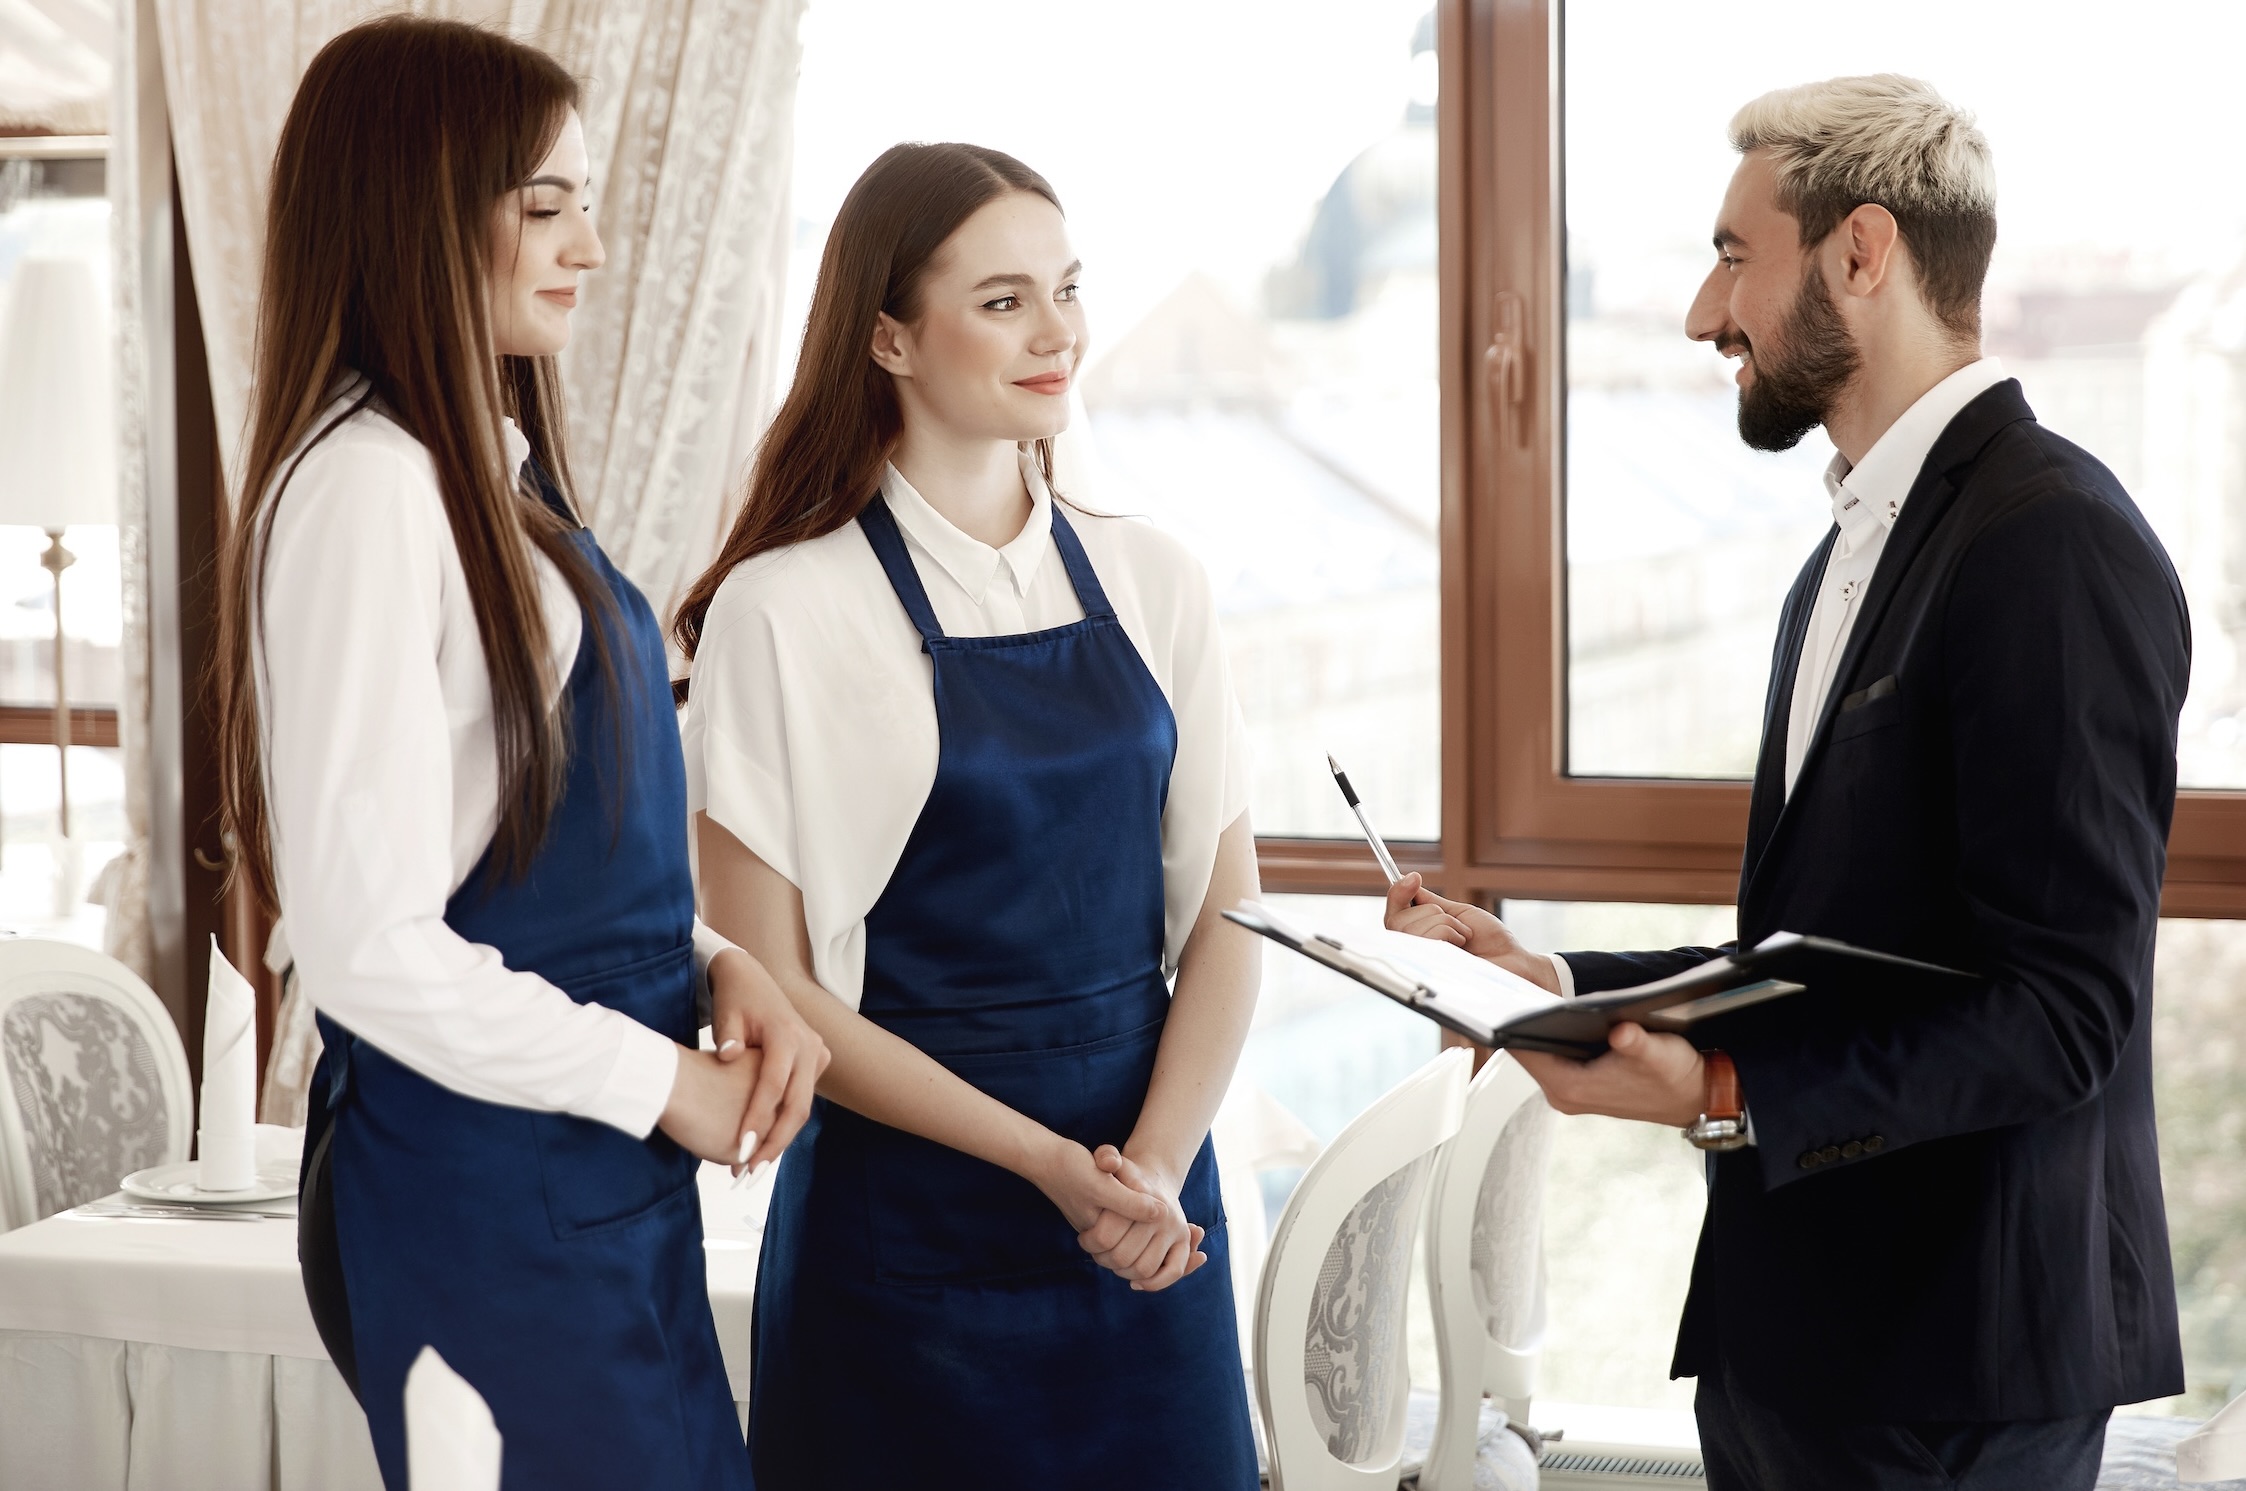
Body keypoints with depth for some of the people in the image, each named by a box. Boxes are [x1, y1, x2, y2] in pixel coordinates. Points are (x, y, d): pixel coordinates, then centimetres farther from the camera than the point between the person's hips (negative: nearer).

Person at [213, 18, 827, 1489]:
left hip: (608, 1182, 9)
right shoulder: (365, 485, -17)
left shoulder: (493, 473, 13)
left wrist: (717, 960, 2)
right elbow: (367, 941, -22)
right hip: (484, 1186, -9)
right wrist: (661, 1079, -13)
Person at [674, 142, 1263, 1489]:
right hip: (913, 1227, -4)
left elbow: (1226, 918, 4)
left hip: (1152, 1217, 4)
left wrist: (1156, 1168, -12)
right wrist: (1046, 1161, -15)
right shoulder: (786, 610, -8)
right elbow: (770, 988, -10)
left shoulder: (1151, 585, 5)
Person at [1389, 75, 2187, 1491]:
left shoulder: (2058, 546, -15)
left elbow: (2059, 1013, -21)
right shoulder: (1857, 555, 16)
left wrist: (1730, 1095, -27)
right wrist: (1559, 983, 8)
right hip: (1798, 1326, 9)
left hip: (1953, 1370, -9)